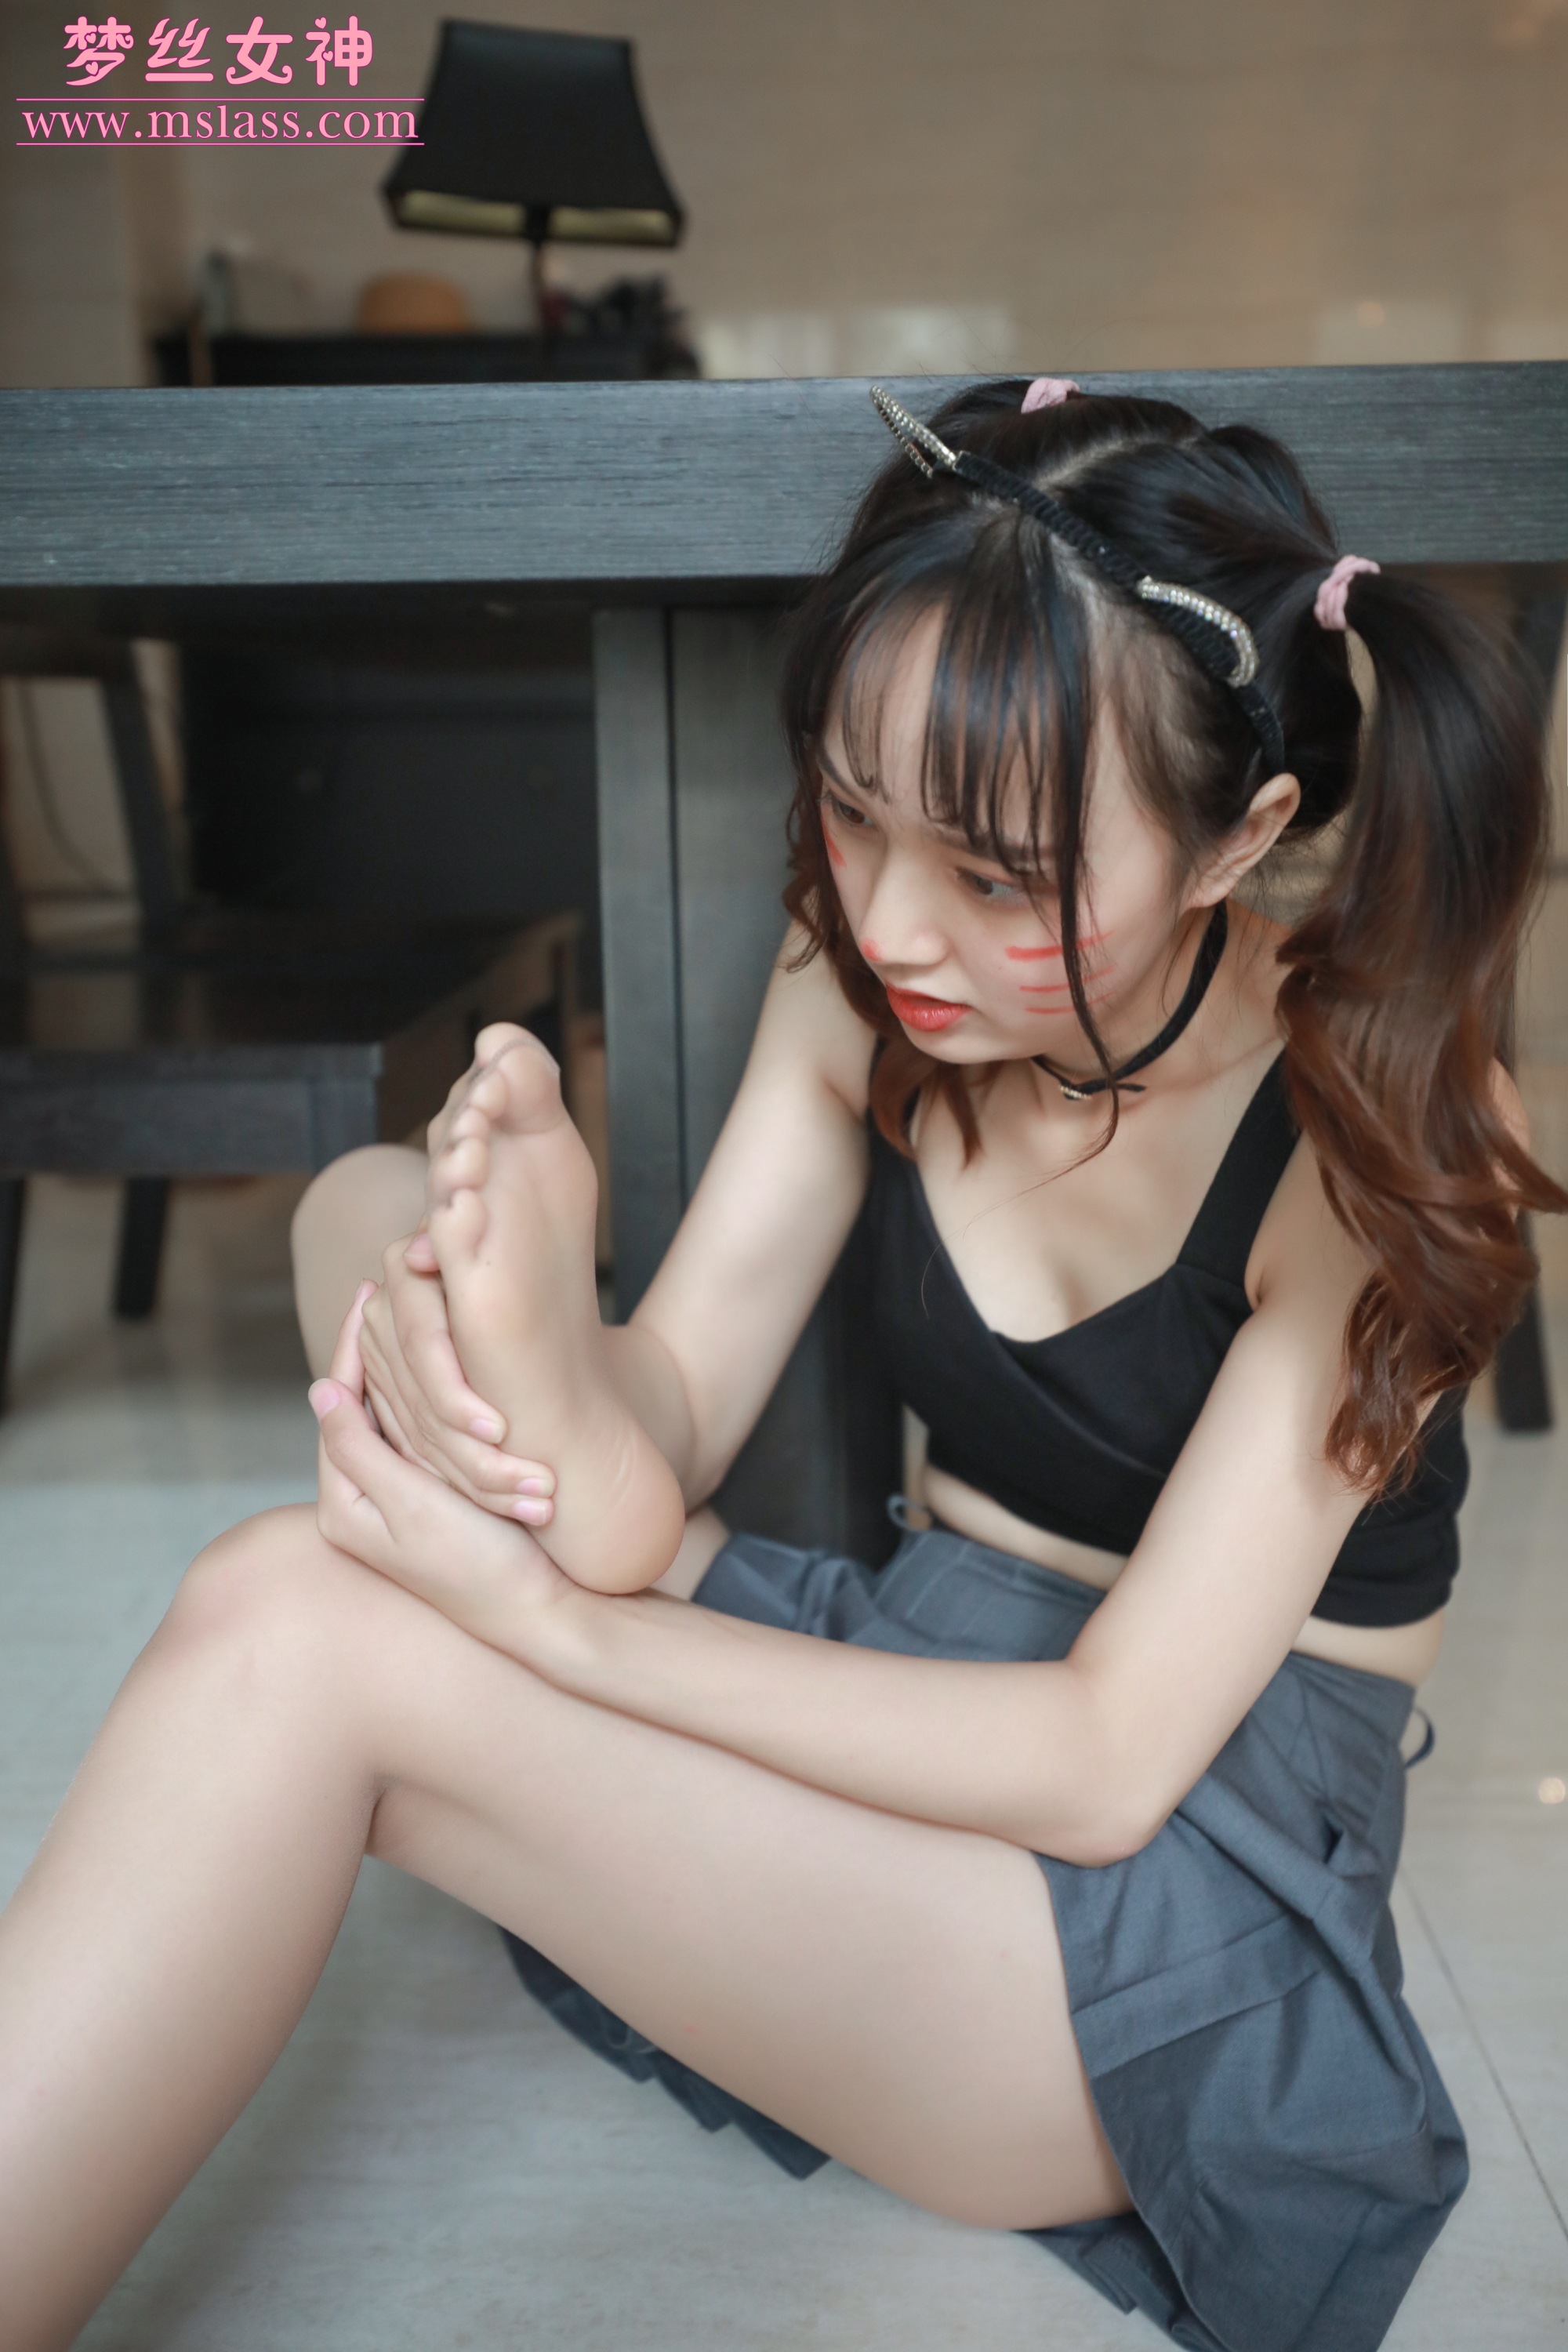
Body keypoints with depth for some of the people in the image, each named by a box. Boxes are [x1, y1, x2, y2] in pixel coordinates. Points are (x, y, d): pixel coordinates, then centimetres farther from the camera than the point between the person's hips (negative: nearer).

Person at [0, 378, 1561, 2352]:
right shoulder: (866, 976, -5)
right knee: (367, 1209, -9)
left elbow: (1108, 1759, -22)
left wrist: (554, 1621, -26)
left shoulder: (1379, 1127, -20)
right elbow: (679, 1407, -8)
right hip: (901, 1664, 5)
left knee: (294, 1635, -26)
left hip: (1198, 1876, -5)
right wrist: (555, 1383, -33)